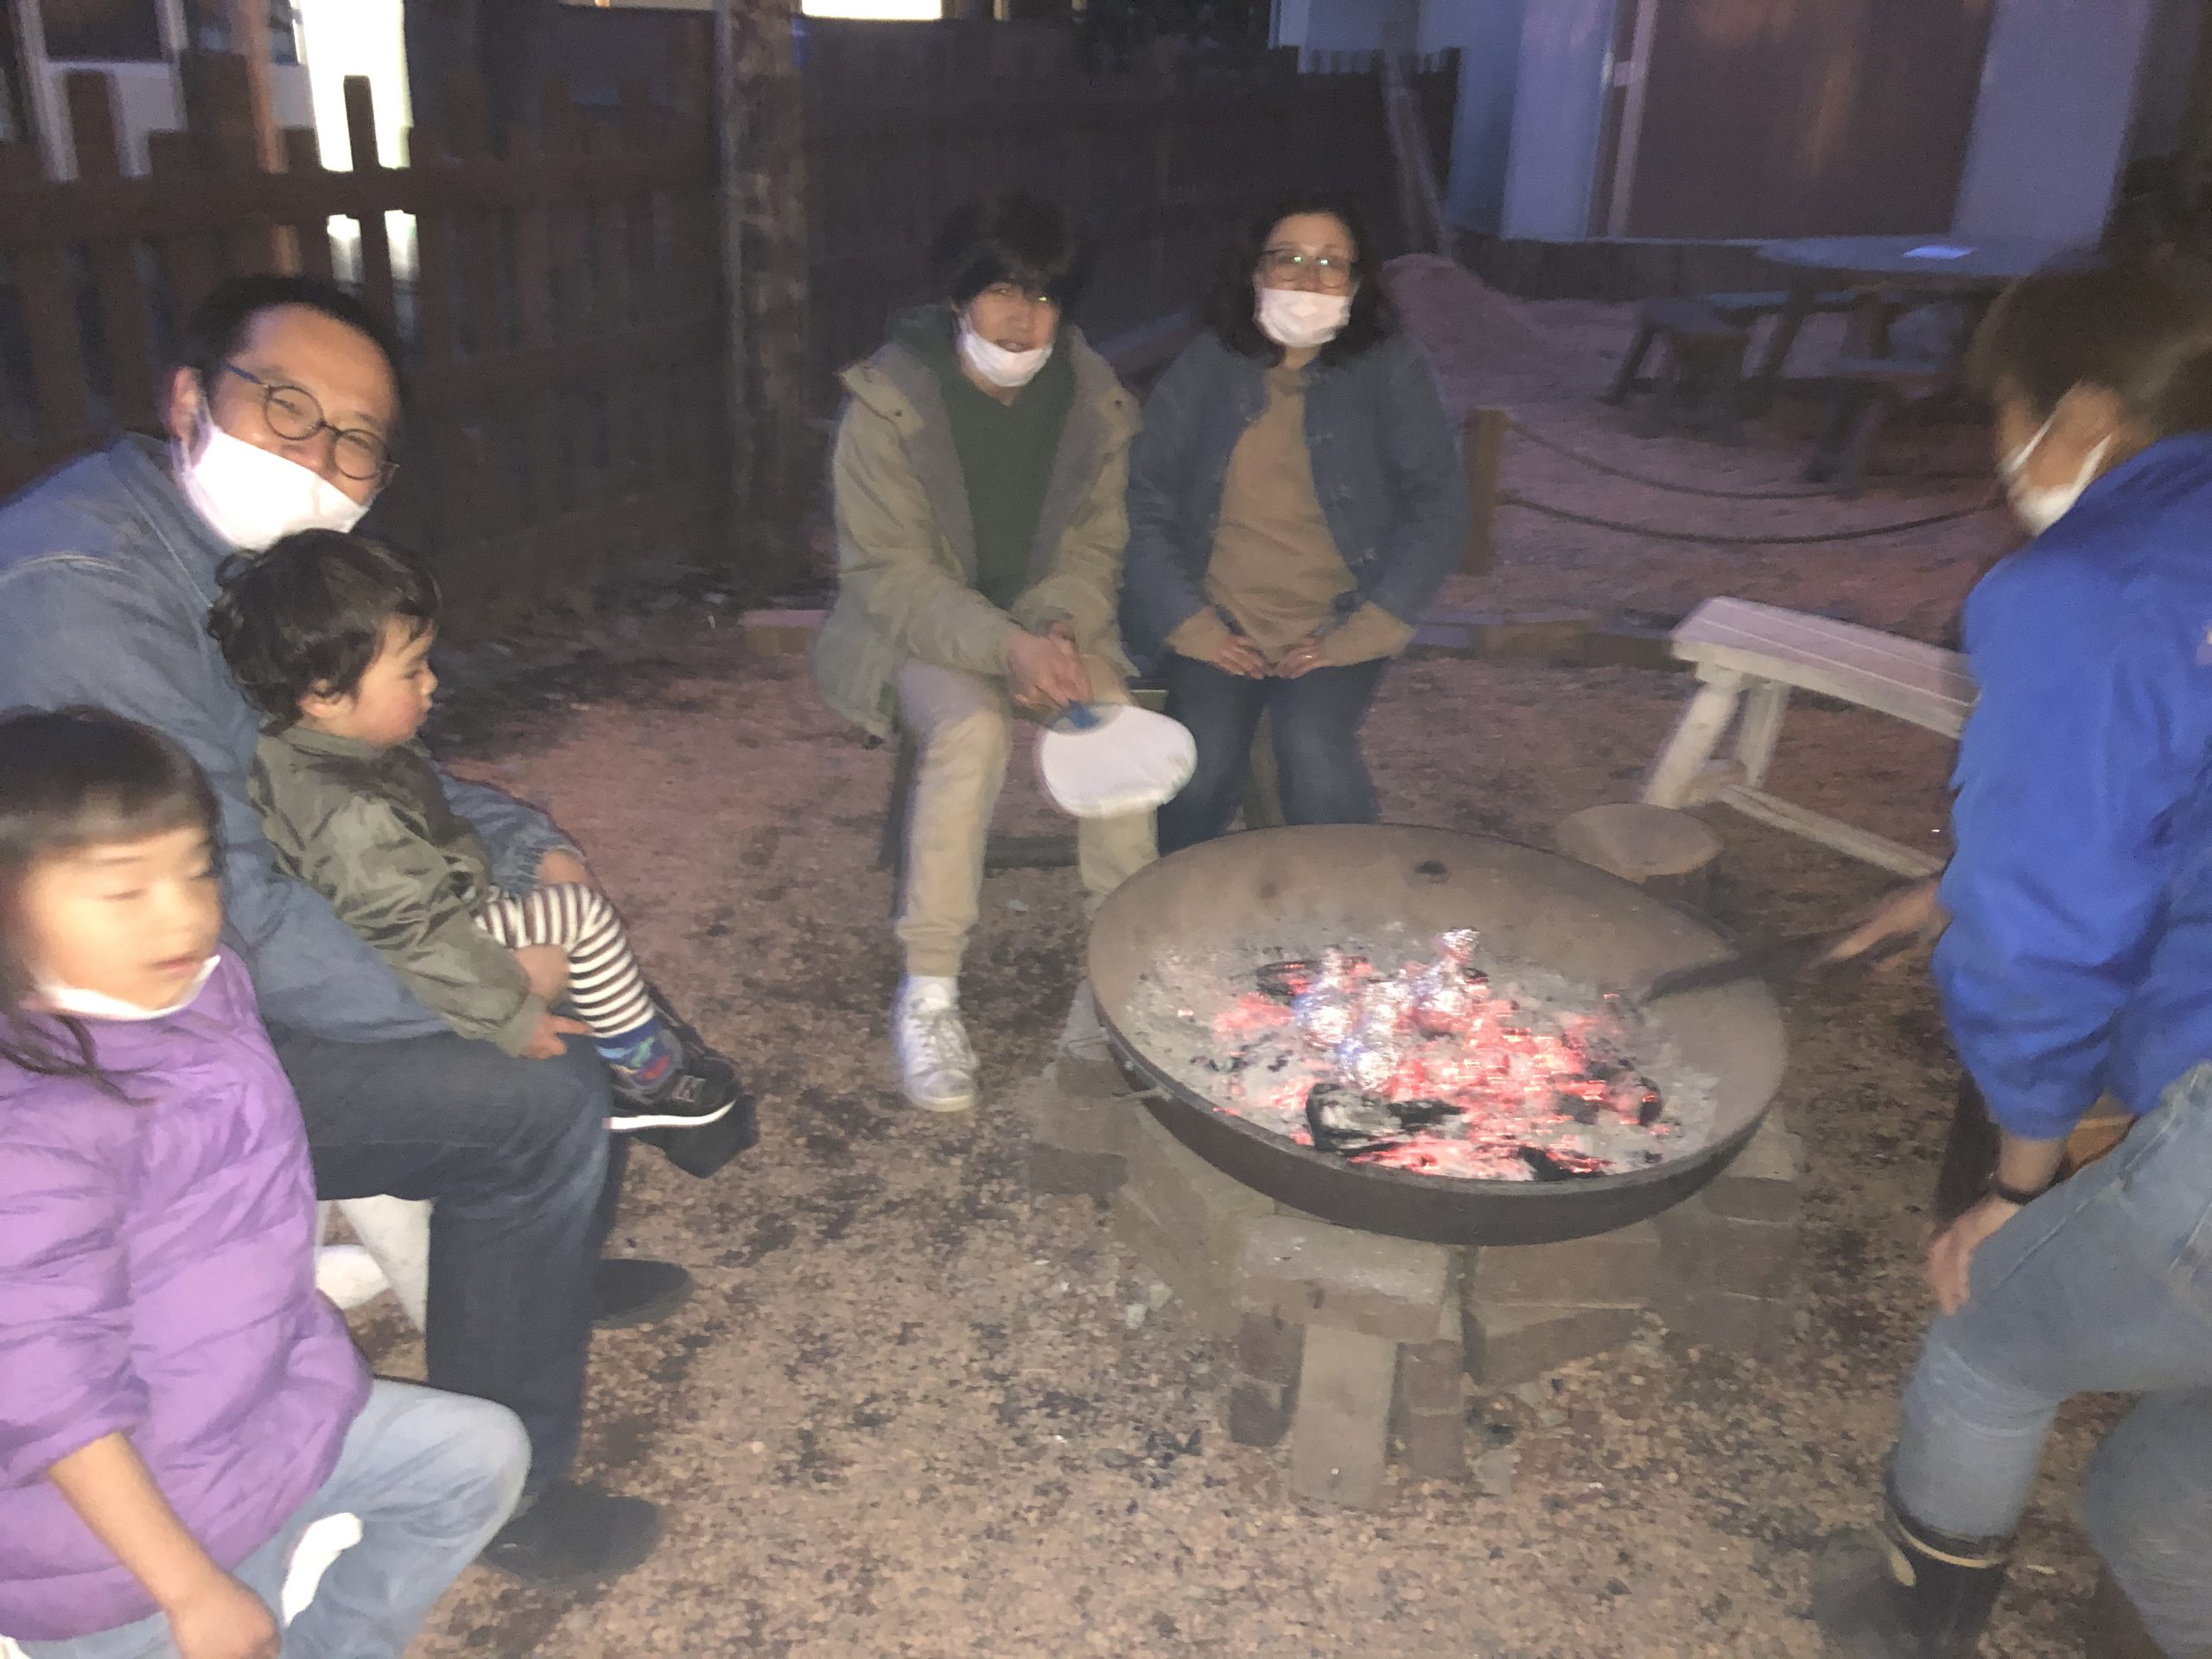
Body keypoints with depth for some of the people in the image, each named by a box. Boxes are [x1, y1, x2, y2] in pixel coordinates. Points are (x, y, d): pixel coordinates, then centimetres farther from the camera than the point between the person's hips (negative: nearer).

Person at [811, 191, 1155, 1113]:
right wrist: (1005, 646, -30)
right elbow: (887, 572, -16)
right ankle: (928, 994, -23)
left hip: (1049, 622, 3)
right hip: (919, 629, -3)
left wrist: (1058, 629, -18)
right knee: (972, 728, -34)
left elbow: (1094, 546, 4)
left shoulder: (1093, 401, -3)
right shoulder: (889, 402, -15)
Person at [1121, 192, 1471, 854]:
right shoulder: (1207, 365, 3)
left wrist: (1363, 631, -12)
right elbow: (1147, 497, -1)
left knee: (1313, 748, -28)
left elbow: (1441, 507, -5)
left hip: (1336, 622, -1)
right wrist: (1190, 623, -10)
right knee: (1203, 764, -22)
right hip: (1221, 619, 1)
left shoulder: (1390, 369, 0)